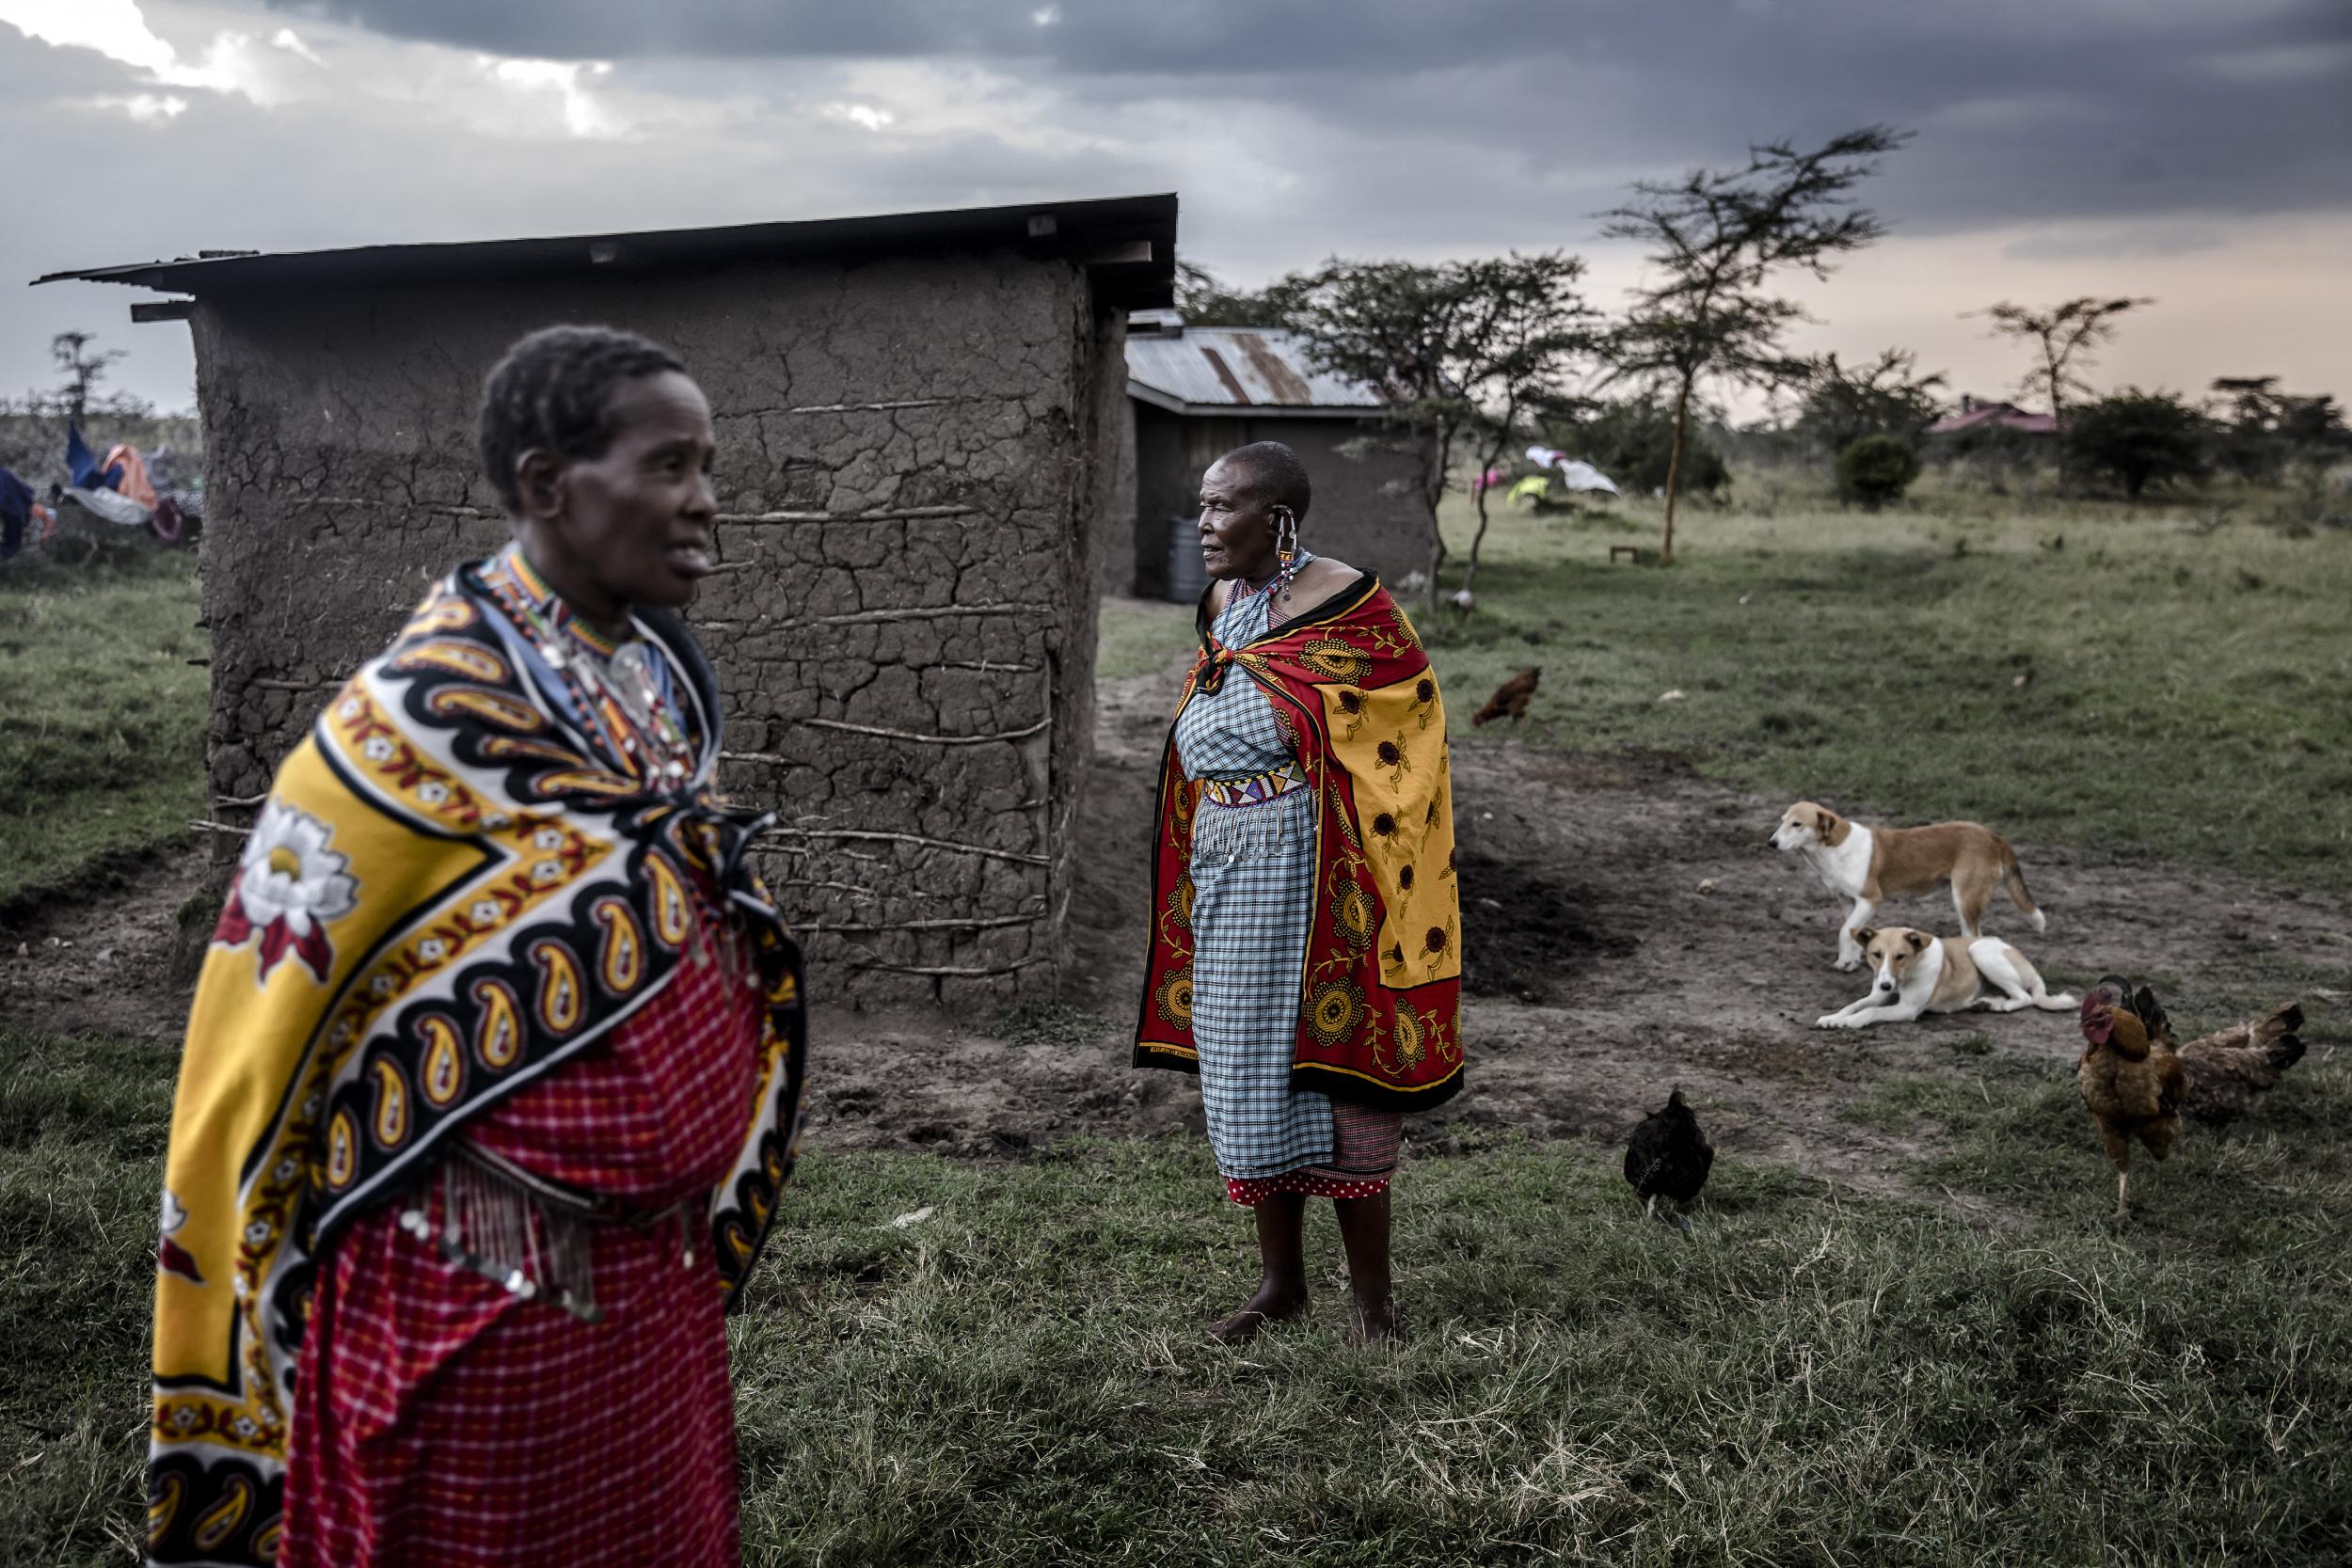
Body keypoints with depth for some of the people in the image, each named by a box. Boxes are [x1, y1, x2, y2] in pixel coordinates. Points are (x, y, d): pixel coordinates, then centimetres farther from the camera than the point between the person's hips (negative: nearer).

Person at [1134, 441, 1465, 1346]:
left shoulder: (1345, 603, -10)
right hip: (1223, 871, 7)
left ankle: (1372, 1291, 12)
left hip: (1308, 868, -7)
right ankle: (1280, 1279, 24)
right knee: (1241, 1065, 10)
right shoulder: (1220, 604, 11)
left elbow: (1407, 732, -8)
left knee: (1323, 1062, -3)